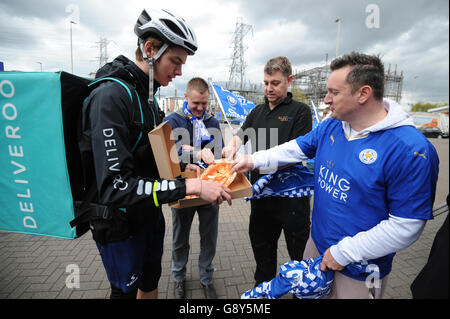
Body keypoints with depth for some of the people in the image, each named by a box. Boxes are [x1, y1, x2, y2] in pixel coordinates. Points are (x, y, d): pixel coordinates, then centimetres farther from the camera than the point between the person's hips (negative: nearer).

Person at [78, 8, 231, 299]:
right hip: (120, 223, -8)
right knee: (126, 290, 15)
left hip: (150, 214, 8)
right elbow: (116, 188, -32)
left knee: (151, 281, 26)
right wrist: (191, 187, -36)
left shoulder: (146, 95, 5)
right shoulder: (110, 96, -25)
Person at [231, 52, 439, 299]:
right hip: (317, 242, 6)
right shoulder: (330, 126, -5)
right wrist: (255, 160, -2)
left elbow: (406, 226, -24)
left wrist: (345, 252, -21)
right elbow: (297, 148, 7)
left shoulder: (410, 150, -26)